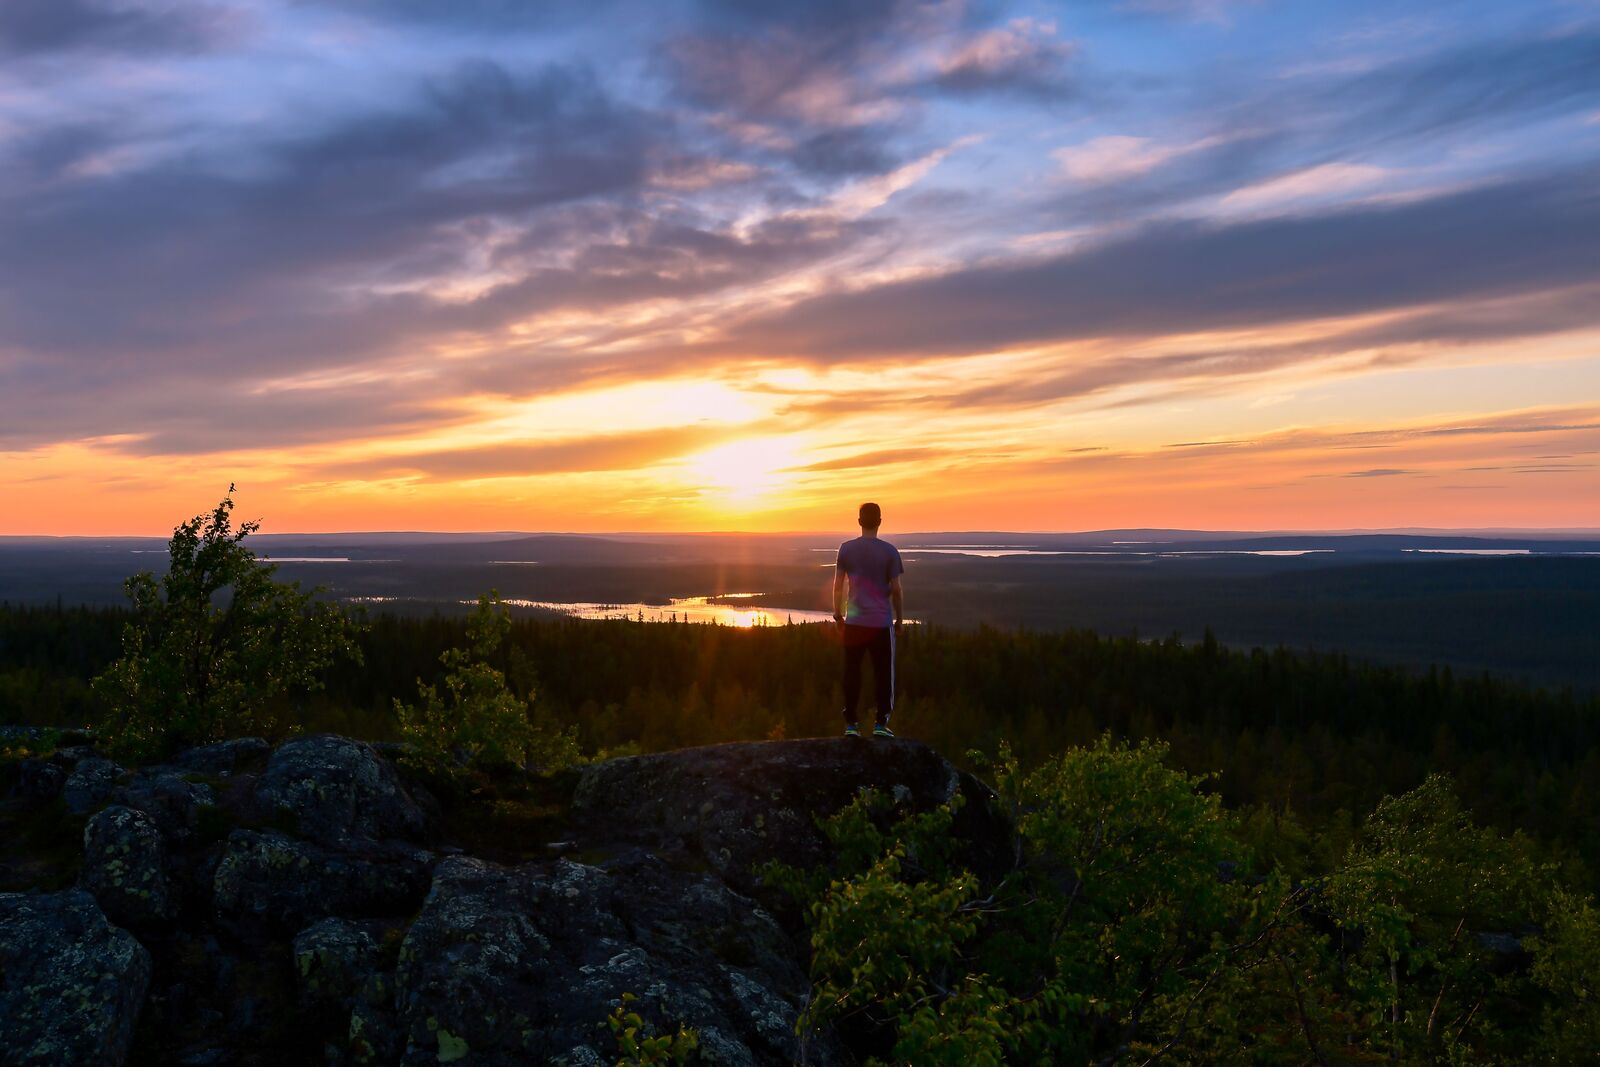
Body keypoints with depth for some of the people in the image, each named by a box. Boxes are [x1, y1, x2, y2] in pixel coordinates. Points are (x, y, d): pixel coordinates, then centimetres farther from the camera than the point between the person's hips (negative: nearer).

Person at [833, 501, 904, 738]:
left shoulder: (846, 548, 1)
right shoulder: (889, 551, -4)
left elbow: (838, 585, 2)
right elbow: (896, 589, -3)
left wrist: (837, 614, 13)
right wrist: (900, 619, 7)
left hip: (853, 621, 2)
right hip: (881, 621, -2)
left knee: (852, 672, 7)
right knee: (883, 672, 7)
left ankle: (851, 724, 8)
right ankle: (881, 723, 5)